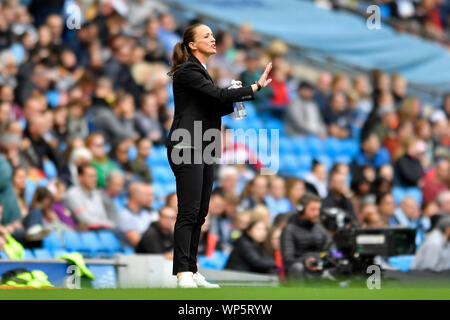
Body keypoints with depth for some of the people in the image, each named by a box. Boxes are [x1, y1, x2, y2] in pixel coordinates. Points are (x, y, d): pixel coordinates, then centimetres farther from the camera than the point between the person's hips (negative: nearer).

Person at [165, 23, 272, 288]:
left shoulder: (201, 71, 20)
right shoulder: (187, 70, -10)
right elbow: (218, 95, -20)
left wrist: (235, 99, 5)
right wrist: (256, 87, -19)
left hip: (204, 148, 9)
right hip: (187, 147, -9)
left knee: (200, 214, 7)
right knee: (188, 212, -12)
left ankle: (192, 272, 8)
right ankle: (183, 274, -14)